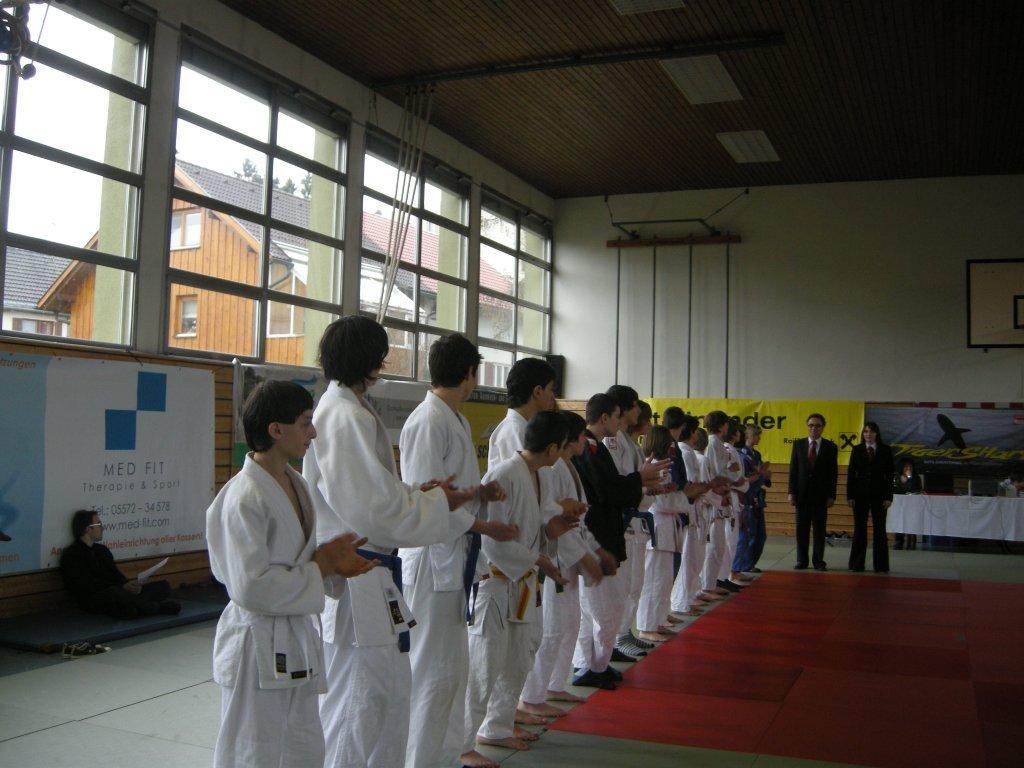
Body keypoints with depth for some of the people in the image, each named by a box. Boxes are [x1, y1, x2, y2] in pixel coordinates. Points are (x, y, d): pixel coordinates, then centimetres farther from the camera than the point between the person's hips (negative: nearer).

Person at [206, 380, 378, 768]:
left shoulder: (294, 483, 6)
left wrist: (330, 560, -3)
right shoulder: (244, 498, -22)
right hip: (259, 646, -9)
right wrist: (320, 567, -18)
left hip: (297, 641, 9)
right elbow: (251, 587, -26)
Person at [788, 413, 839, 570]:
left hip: (821, 495, -1)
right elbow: (793, 469, 5)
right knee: (802, 528, 4)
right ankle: (801, 560, 11)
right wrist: (792, 492, -1)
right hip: (802, 493, 1)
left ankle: (818, 561, 9)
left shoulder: (830, 447, 3)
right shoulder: (798, 444, 6)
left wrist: (831, 495, -4)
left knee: (819, 529, 2)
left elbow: (833, 473, 2)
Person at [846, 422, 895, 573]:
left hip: (878, 495, 0)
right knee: (859, 528, 5)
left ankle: (881, 566, 9)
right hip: (860, 494, 1)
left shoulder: (885, 450, 2)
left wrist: (888, 497, -6)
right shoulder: (857, 450, 3)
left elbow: (889, 474, 1)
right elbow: (851, 473, 2)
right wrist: (850, 495, -4)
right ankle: (857, 564, 12)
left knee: (879, 529, 3)